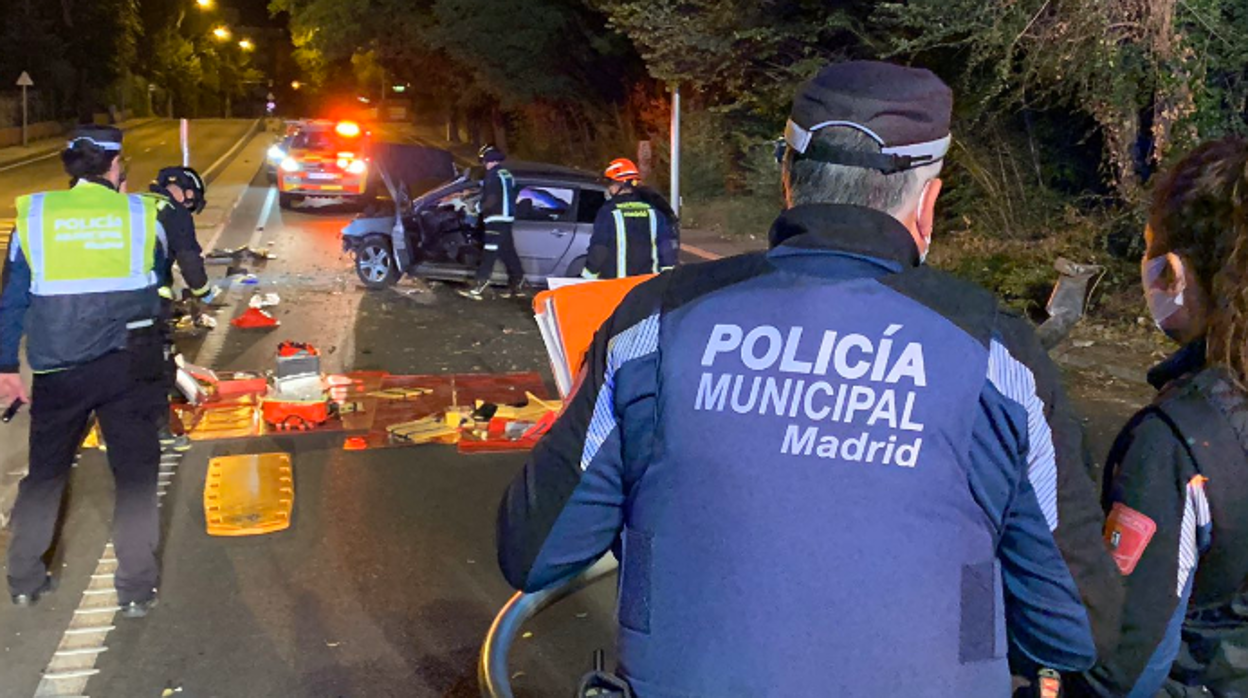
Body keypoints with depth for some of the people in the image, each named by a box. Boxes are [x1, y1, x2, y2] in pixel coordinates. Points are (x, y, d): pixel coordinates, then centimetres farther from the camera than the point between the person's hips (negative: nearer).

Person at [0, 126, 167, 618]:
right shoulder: (142, 214, -1)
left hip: (57, 371, 2)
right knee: (135, 473, 8)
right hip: (128, 367, -1)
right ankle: (136, 588, 10)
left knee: (45, 472, 18)